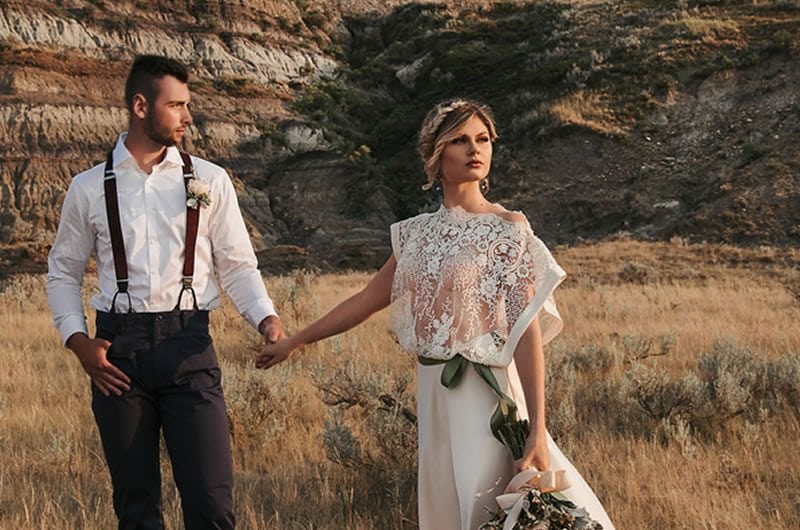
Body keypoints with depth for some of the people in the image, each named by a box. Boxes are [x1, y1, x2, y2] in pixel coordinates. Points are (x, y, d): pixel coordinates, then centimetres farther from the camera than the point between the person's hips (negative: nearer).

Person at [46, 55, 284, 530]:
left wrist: (266, 317, -13)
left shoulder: (209, 181, 5)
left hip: (188, 345, -1)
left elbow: (238, 265, 5)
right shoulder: (90, 188, 6)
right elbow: (64, 271, 13)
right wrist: (77, 339, -2)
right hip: (119, 348, 1)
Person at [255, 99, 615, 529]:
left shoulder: (508, 231, -6)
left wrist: (537, 430, -19)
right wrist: (295, 341, 24)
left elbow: (527, 332, -13)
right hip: (433, 392, 5)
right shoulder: (418, 234, 9)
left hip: (485, 392, -5)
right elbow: (370, 297, 19)